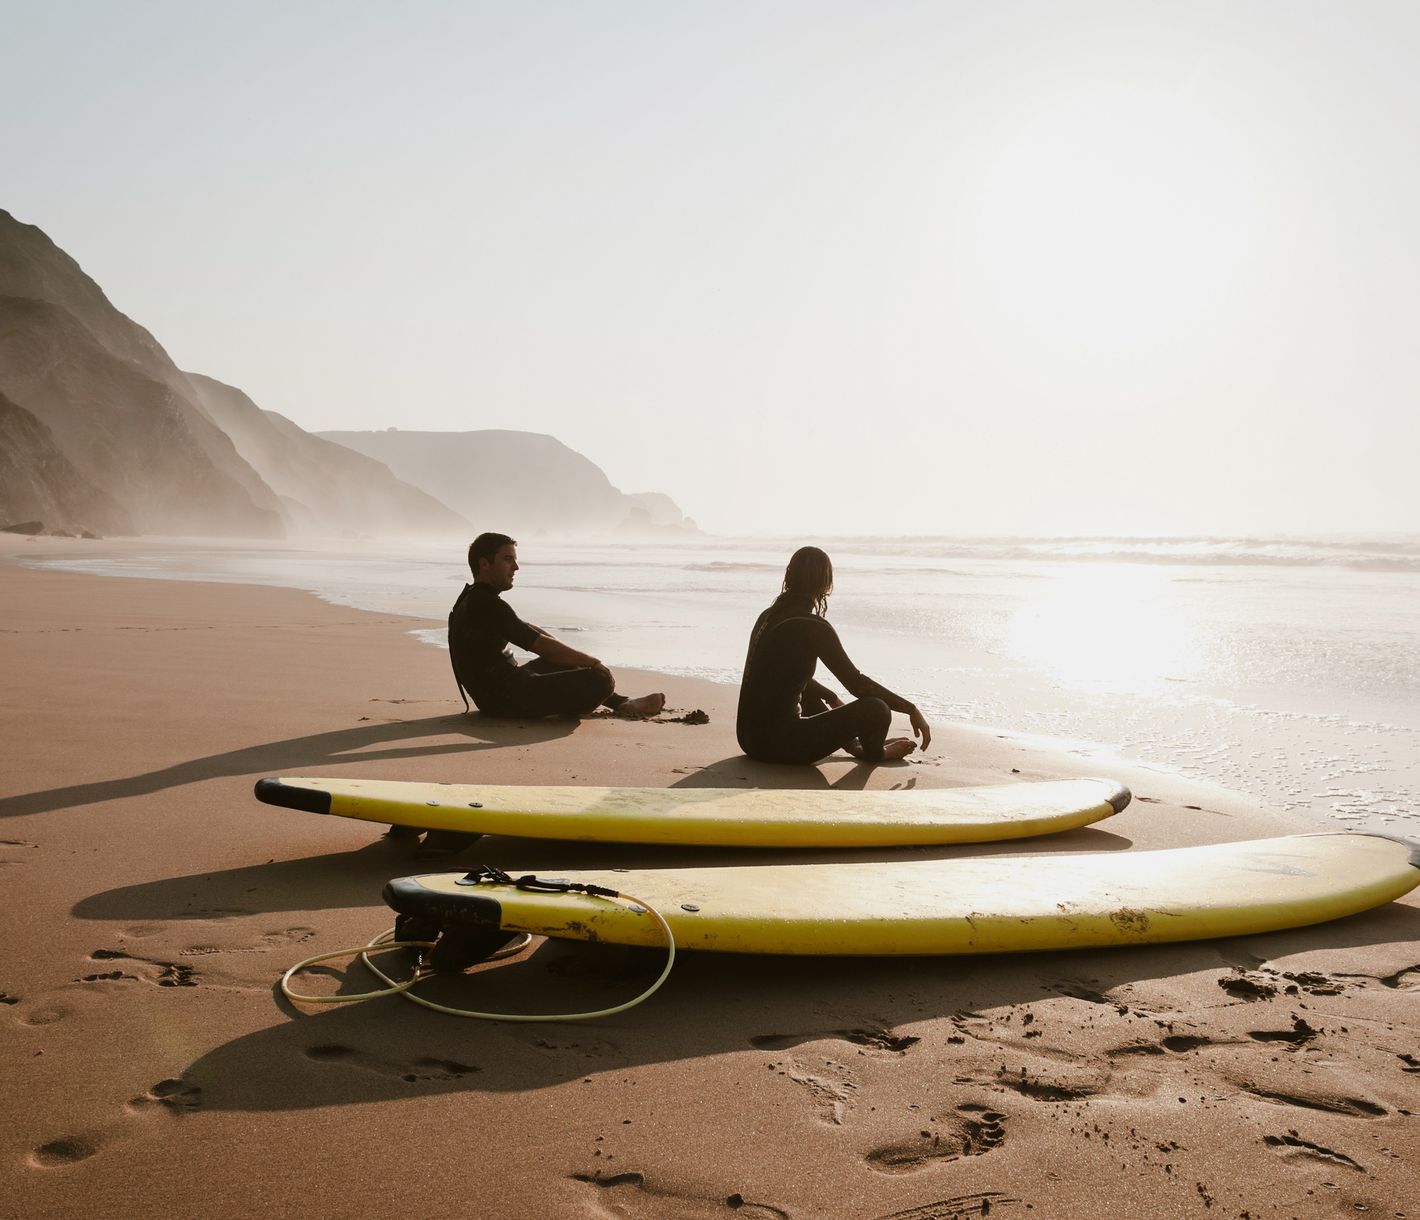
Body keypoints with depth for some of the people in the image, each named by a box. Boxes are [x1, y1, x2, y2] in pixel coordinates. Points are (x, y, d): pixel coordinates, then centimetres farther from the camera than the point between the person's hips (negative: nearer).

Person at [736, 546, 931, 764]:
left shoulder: (768, 617, 10)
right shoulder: (813, 627, -15)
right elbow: (857, 684, -15)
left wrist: (833, 699, 37)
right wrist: (911, 709, -6)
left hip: (749, 736, 10)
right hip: (778, 743, -10)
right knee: (876, 710, -12)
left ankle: (853, 743, 39)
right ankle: (873, 753, 19)